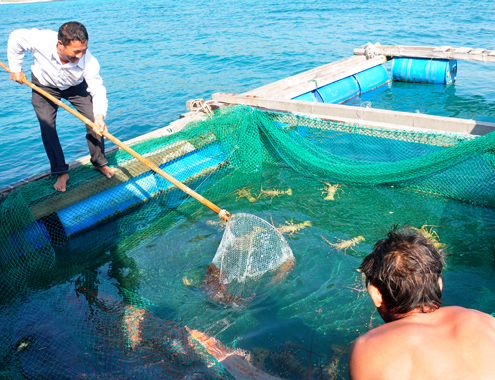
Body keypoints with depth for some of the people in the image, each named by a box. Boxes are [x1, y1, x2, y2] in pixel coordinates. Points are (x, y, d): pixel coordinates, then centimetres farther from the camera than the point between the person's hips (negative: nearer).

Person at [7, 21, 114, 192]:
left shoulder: (90, 63, -37)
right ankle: (61, 172, 1)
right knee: (47, 126, -10)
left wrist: (99, 115, -48)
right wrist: (15, 68, -7)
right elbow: (16, 38, -16)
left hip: (76, 87, 0)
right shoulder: (41, 40, -38)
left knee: (94, 122, -8)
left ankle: (100, 162, 13)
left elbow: (98, 92, -30)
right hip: (44, 87, 0)